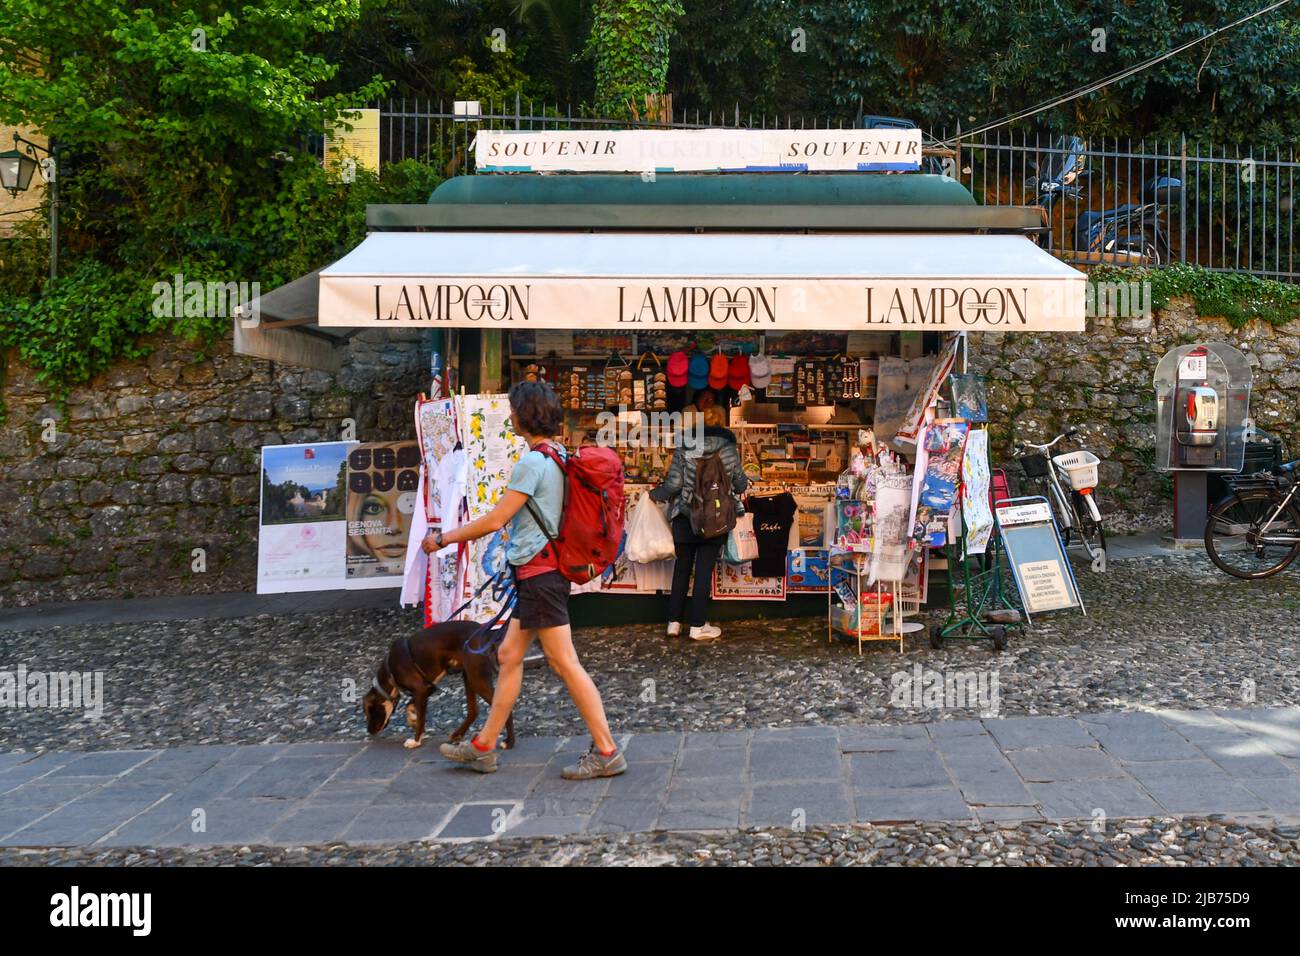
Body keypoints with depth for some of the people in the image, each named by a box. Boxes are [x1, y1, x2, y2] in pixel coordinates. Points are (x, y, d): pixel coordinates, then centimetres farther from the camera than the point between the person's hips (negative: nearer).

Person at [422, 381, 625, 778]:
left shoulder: (533, 462, -17)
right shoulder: (558, 456, 12)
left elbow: (495, 521, -15)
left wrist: (443, 539, -5)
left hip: (540, 571, -10)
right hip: (538, 571, 10)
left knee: (564, 663, -6)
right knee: (509, 655, 14)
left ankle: (607, 752, -2)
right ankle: (483, 747, 22)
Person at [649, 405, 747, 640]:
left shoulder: (684, 447, -4)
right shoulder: (728, 449, -4)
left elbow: (674, 483, -8)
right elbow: (741, 484, 6)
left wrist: (655, 495, 10)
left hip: (684, 516, 1)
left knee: (682, 567, 13)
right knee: (704, 570, 4)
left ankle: (674, 622, 16)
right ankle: (698, 625, 6)